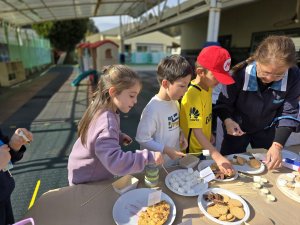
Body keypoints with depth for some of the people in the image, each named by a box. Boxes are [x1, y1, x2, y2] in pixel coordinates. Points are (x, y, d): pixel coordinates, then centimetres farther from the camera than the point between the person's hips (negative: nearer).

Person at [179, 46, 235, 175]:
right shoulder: (193, 95, -29)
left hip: (203, 148, 8)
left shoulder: (208, 88, -2)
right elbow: (197, 132, -33)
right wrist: (217, 157, -38)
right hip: (191, 151, -8)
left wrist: (209, 134, 12)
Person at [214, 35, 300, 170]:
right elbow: (224, 103, -18)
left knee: (268, 167, 20)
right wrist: (227, 120, -39)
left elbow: (289, 113, -16)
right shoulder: (240, 73, -28)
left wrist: (277, 145, -27)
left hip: (267, 130, 2)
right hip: (238, 128, -2)